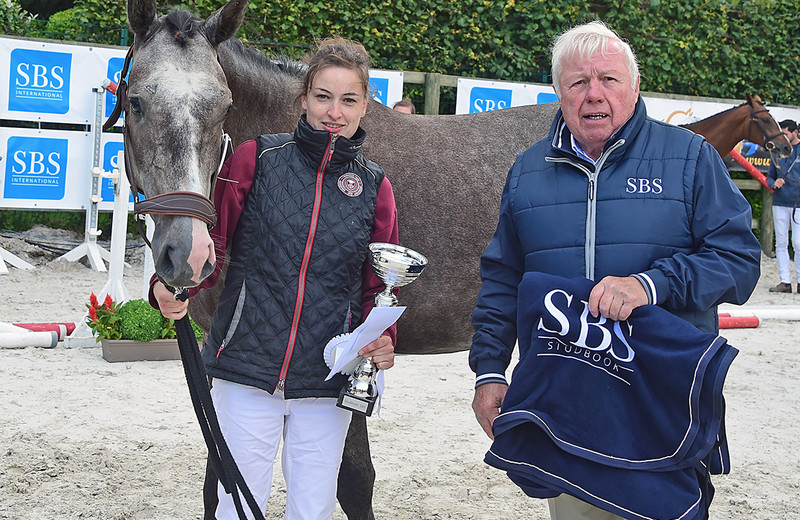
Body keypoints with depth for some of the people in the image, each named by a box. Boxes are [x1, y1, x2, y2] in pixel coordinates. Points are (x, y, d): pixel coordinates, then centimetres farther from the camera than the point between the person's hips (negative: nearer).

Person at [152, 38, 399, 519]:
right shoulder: (256, 159, -4)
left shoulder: (374, 186, 2)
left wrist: (383, 340, -11)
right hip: (247, 370, -2)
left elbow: (378, 285, 9)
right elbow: (213, 246, 0)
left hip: (326, 384, 2)